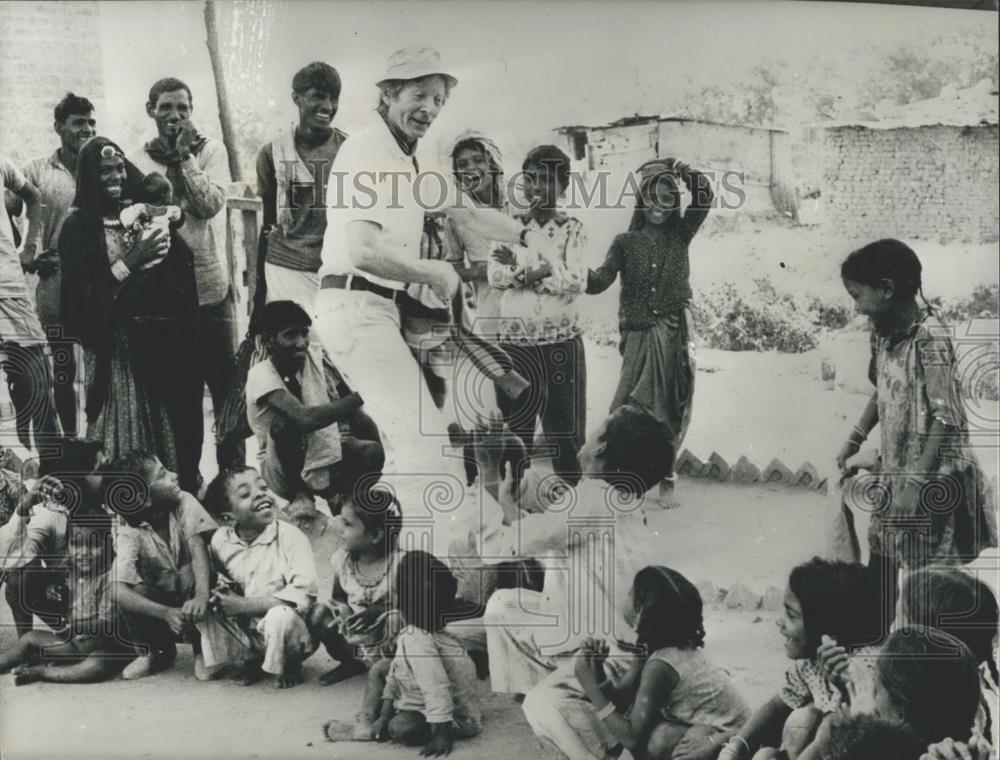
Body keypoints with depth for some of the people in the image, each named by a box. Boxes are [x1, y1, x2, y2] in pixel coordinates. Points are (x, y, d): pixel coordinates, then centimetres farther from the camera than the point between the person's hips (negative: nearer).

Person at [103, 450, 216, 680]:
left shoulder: (184, 502, -16)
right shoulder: (128, 531, -20)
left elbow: (197, 548, -29)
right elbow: (118, 591, -31)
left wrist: (201, 596, -47)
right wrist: (166, 613, -45)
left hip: (190, 597, 0)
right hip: (161, 600, 0)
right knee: (135, 591, -28)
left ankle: (202, 648, -4)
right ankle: (160, 651, 2)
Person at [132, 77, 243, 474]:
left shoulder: (210, 150, 2)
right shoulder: (138, 160, 4)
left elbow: (211, 204, -13)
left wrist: (185, 155, -14)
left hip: (211, 286, -1)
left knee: (226, 383, 5)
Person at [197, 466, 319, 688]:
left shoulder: (291, 537, -19)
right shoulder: (220, 541, -5)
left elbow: (305, 594, -28)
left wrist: (244, 605, -25)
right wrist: (222, 591, -14)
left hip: (289, 627, -5)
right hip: (245, 631, 5)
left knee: (280, 616, -35)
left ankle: (290, 665, -1)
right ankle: (251, 660, 9)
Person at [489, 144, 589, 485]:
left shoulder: (572, 228, 3)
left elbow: (576, 281, -11)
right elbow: (495, 276, -7)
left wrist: (518, 271, -12)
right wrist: (542, 270, -19)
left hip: (562, 341, -1)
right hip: (516, 341, 1)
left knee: (565, 430, 6)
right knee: (514, 430, 4)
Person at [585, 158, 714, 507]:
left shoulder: (680, 234, 9)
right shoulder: (626, 242, 7)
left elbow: (705, 196, -5)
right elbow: (602, 279, -8)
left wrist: (680, 170, -8)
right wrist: (582, 275, -28)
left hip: (675, 335, 1)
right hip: (639, 334, -1)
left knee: (670, 408, 3)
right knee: (631, 411, -7)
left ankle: (666, 478, 15)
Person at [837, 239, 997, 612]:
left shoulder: (929, 336, -21)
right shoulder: (883, 332, 4)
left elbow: (946, 420, -24)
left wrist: (915, 483, -25)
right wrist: (855, 439, 13)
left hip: (934, 479, -8)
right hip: (896, 472, 8)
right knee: (880, 576, 13)